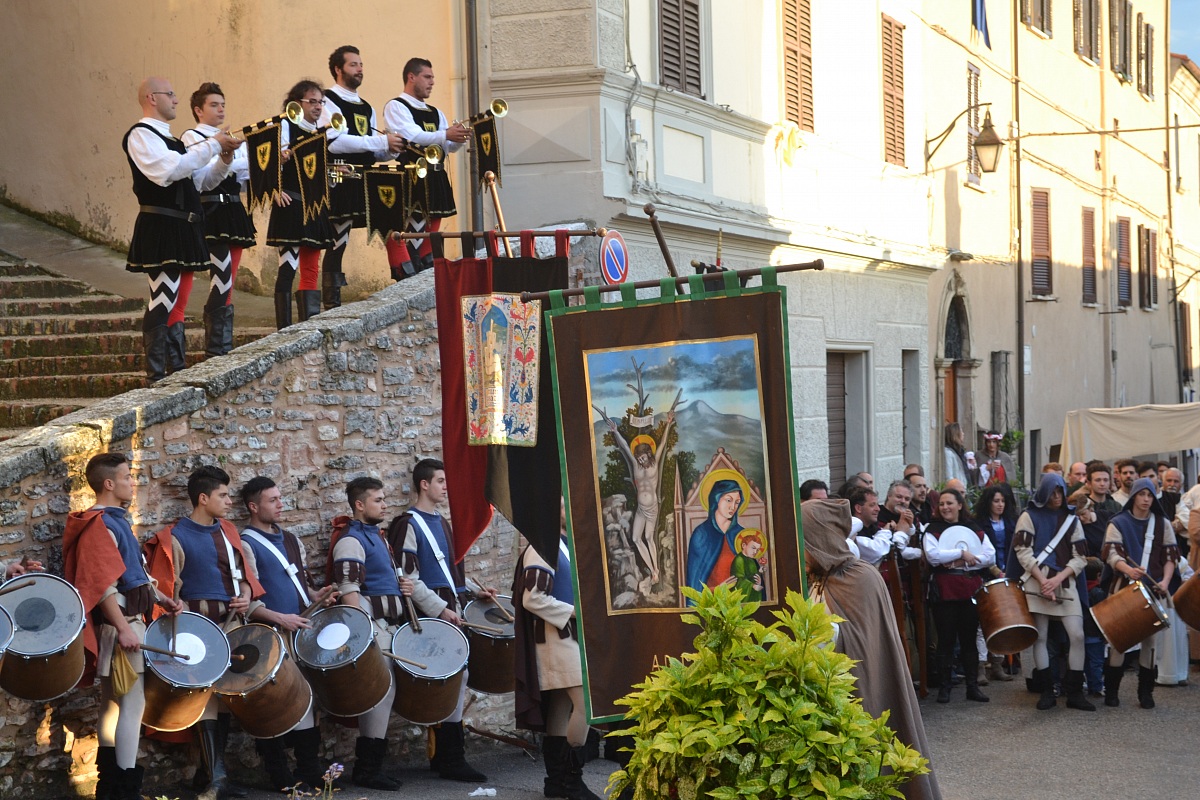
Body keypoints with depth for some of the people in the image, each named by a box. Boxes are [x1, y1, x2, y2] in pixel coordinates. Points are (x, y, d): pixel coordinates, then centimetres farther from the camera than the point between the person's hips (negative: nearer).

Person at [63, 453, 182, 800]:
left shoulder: (118, 519, 15)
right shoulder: (99, 524, -16)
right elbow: (103, 583, -22)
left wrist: (162, 599, 12)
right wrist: (123, 628, -26)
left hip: (128, 619, 10)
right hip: (118, 624, -10)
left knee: (112, 703, 14)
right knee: (132, 703, -9)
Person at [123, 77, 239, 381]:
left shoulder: (168, 138, 22)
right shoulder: (140, 135, -7)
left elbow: (202, 181, 23)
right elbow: (170, 170, -24)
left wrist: (224, 159, 5)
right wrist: (213, 145, -17)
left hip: (183, 229, 10)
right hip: (160, 228, -10)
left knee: (178, 301, 12)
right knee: (162, 303, -11)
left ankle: (178, 370, 17)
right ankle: (156, 376, -9)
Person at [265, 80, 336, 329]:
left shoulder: (322, 134, 18)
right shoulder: (286, 126, -2)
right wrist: (276, 189, -26)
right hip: (291, 205, -7)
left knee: (311, 270, 9)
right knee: (288, 268, -9)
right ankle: (284, 331, -7)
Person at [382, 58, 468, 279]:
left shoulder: (435, 113, 23)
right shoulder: (396, 107, -2)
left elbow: (448, 147, 16)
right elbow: (411, 136, -18)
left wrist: (459, 138, -6)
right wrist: (445, 135, -27)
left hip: (435, 180, 8)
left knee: (430, 232, 10)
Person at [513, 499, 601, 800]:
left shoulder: (570, 546, 15)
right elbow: (532, 598, -20)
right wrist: (574, 612, -18)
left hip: (574, 636, 9)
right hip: (558, 637, -9)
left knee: (561, 707, 10)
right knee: (585, 703, -15)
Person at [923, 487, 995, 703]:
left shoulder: (974, 530, 10)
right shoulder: (933, 530, 2)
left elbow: (990, 556, -2)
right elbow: (933, 556, -15)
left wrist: (966, 562, -13)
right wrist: (962, 553, -13)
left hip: (970, 590, 2)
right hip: (944, 592, -2)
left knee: (969, 638, 8)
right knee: (946, 639, 1)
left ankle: (972, 686, 13)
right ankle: (944, 687, 8)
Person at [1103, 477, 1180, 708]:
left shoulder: (1162, 524, 10)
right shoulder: (1118, 523, 3)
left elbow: (1170, 556, 9)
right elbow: (1112, 553, -10)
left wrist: (1166, 581, -8)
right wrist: (1128, 569, -30)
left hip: (1153, 589, 2)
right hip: (1124, 588, -2)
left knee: (1151, 639, 0)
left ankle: (1145, 692, 8)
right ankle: (1111, 690, 6)